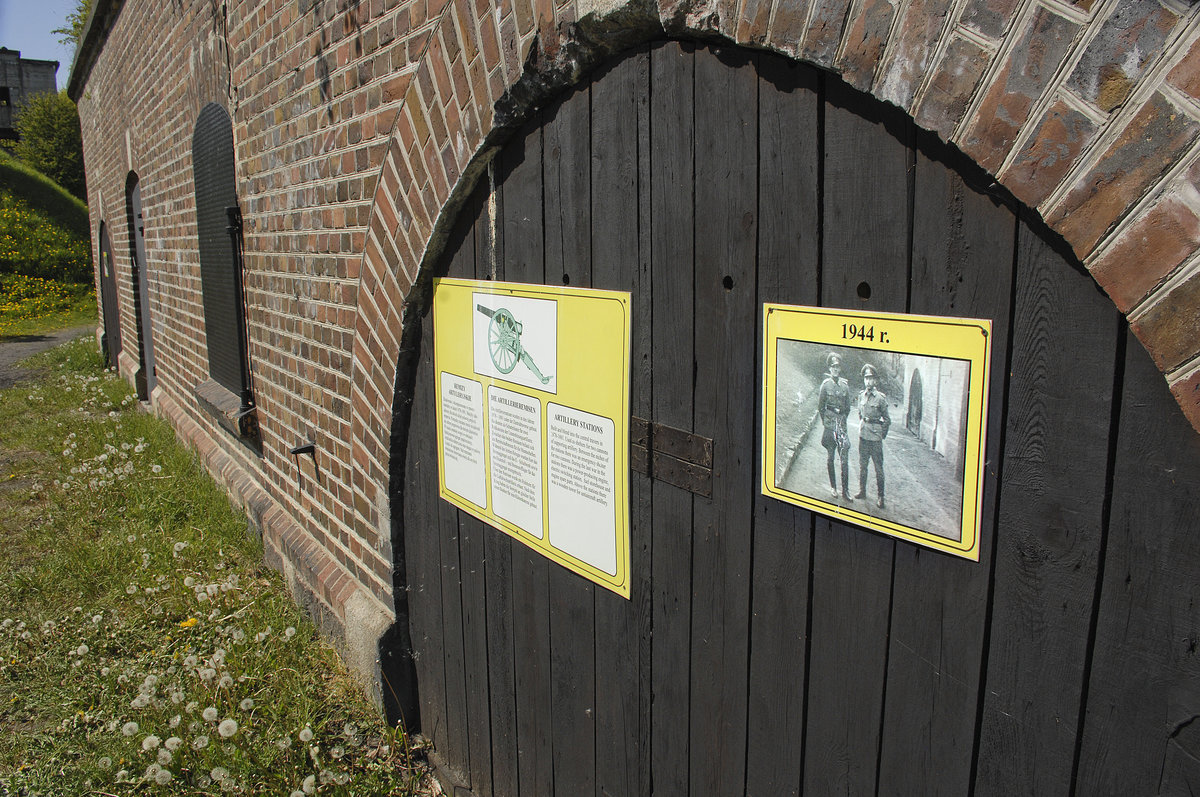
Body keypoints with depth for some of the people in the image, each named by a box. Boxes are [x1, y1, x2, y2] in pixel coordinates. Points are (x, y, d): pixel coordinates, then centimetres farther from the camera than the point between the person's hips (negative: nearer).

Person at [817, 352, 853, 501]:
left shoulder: (845, 384, 6)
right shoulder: (826, 384, -2)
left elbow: (848, 406, 15)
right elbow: (820, 406, 4)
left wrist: (843, 419, 11)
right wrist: (825, 420, 4)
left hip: (842, 423, 2)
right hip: (829, 425, -2)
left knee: (845, 458, -2)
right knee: (830, 456, 7)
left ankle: (845, 490, 1)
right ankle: (833, 487, 18)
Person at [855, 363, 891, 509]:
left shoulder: (880, 398, -8)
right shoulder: (861, 396, 5)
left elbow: (887, 420, -1)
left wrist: (882, 435, 0)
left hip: (875, 438, -5)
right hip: (863, 435, 5)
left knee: (878, 467, 0)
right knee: (862, 465, 14)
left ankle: (881, 496, 7)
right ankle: (862, 491, 26)